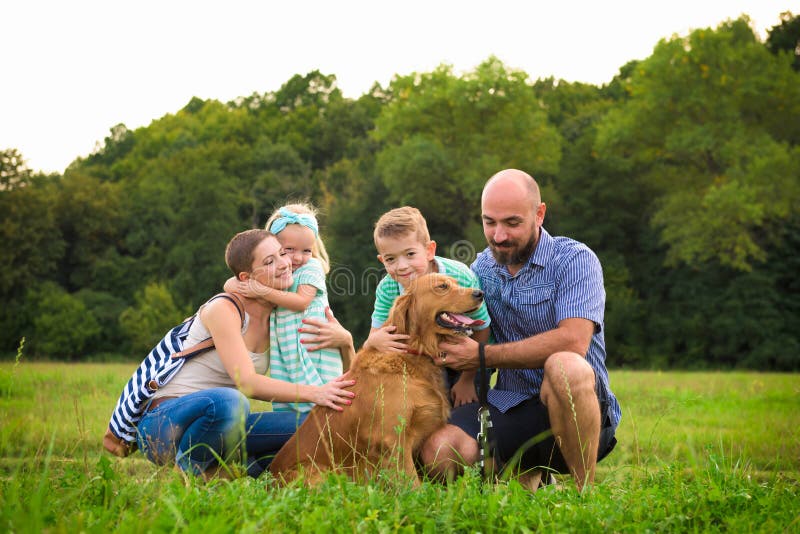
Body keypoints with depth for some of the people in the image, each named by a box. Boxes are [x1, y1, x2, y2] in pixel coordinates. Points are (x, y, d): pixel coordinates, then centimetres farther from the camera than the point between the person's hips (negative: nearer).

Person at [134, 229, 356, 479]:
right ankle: (188, 472, -13)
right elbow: (247, 382, -25)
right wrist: (314, 393, -31)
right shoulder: (223, 309, -15)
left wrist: (345, 340, -12)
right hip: (164, 422, -6)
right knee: (229, 401, -40)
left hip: (222, 424, 6)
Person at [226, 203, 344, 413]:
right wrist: (238, 285, -14)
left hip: (314, 349, -5)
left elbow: (301, 301, -15)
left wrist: (264, 291, -20)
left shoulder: (312, 267, -3)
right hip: (284, 352, 5)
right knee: (284, 403, 1)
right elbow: (230, 284, 11)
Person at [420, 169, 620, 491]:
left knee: (564, 367, -38)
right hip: (510, 406, 5)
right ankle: (530, 475, 9)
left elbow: (573, 340, -21)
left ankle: (585, 491, -17)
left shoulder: (575, 260, -6)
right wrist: (467, 374, -5)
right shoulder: (482, 268, 12)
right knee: (438, 451, -22)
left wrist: (483, 356, -17)